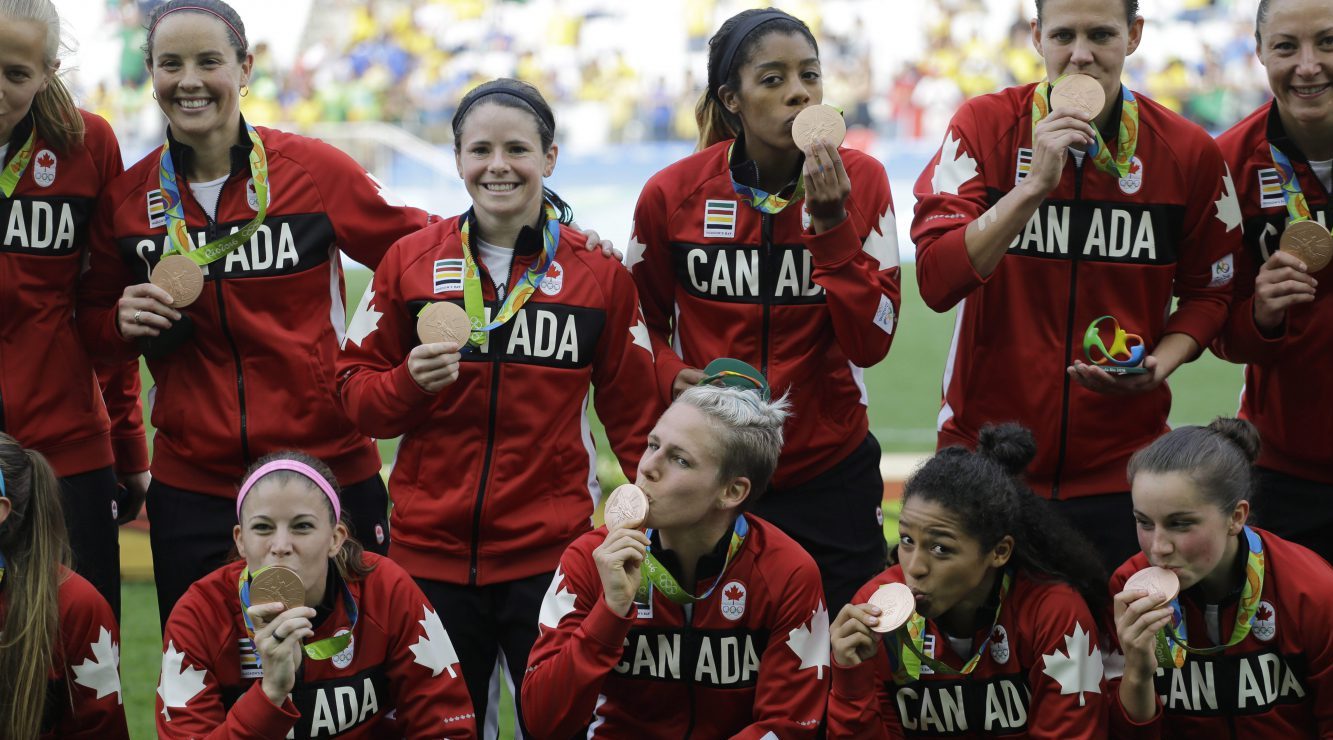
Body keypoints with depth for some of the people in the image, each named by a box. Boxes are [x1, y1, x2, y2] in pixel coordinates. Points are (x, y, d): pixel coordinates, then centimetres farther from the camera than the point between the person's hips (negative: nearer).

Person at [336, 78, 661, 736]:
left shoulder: (600, 271, 2)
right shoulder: (410, 261, 4)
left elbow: (633, 415, 9)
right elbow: (357, 394, 8)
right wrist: (410, 383, -12)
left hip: (552, 555, -1)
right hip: (431, 551, 1)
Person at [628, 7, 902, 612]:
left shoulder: (861, 181, -6)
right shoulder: (673, 194, -7)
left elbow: (871, 343, -12)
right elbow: (642, 322, 11)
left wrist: (830, 224, -21)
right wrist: (672, 376, -10)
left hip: (831, 473, 0)